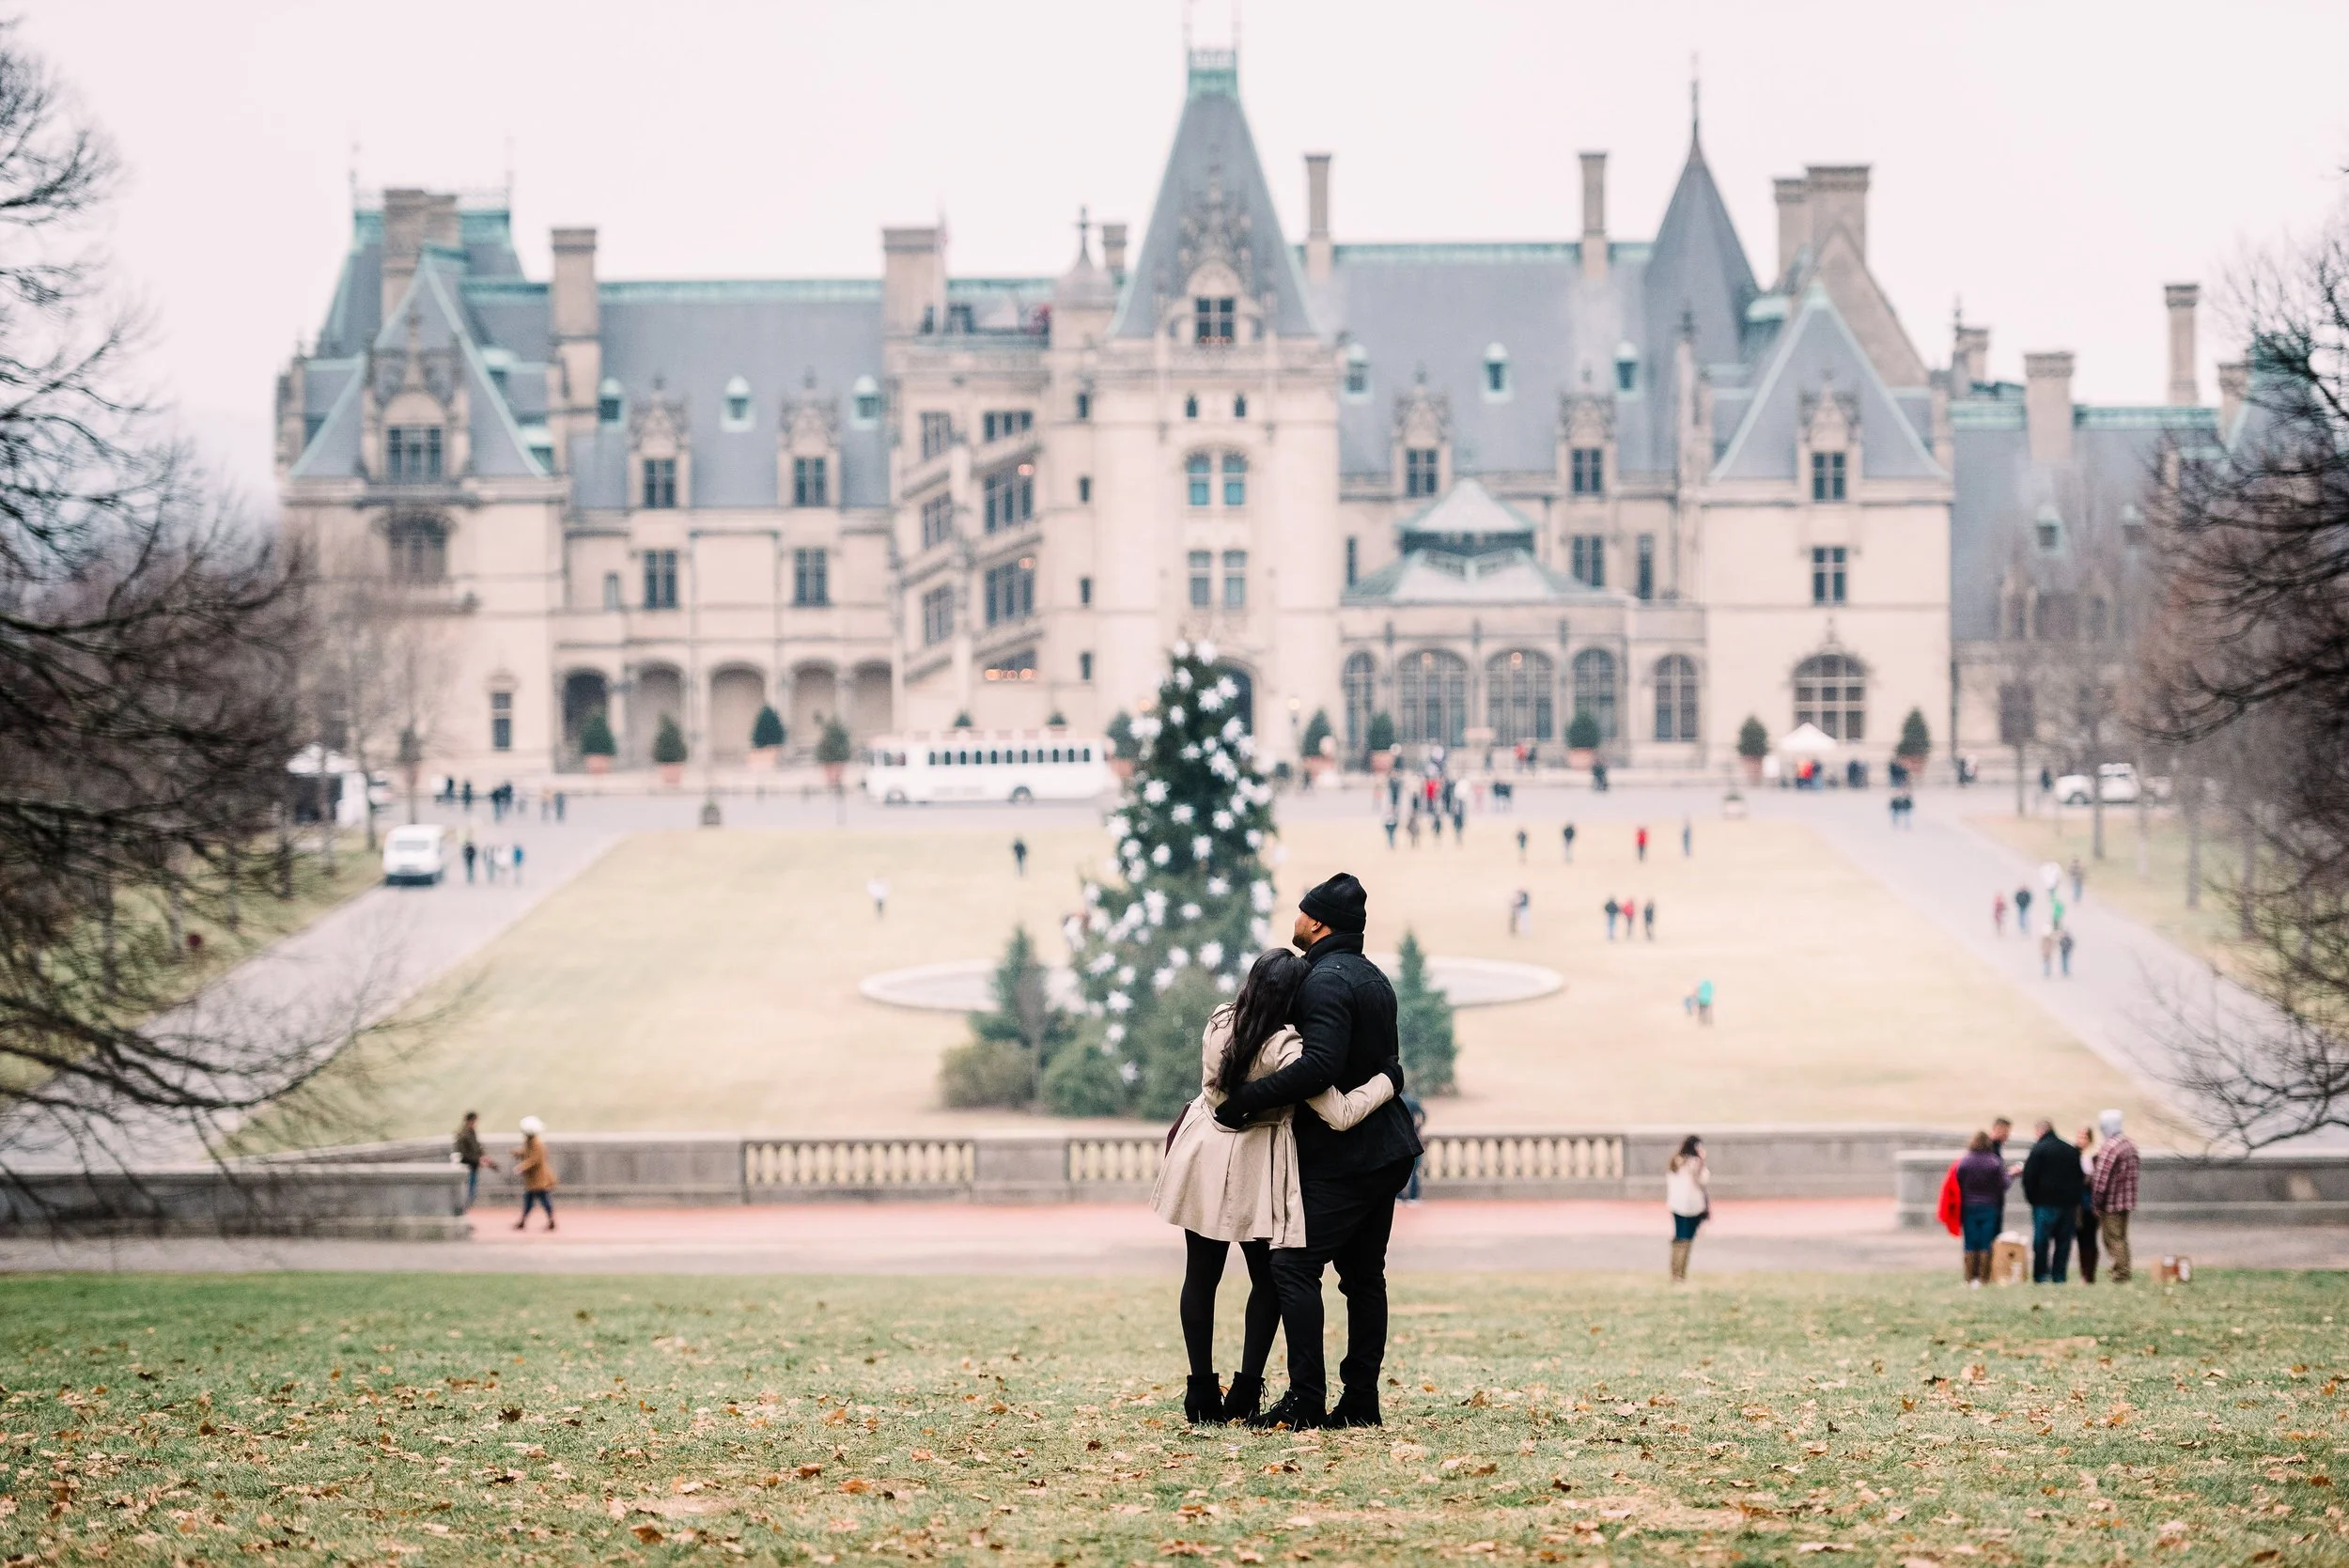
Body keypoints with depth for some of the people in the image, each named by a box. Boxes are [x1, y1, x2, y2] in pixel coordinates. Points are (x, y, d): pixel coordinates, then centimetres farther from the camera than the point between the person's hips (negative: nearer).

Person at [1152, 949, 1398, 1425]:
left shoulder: (1219, 1023, -7)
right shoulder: (1285, 1049, -25)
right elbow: (1341, 1114, -24)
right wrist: (1387, 1081, -11)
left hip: (1205, 1158, 5)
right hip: (1255, 1171, -5)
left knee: (1201, 1277, 11)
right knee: (1268, 1280, 11)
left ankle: (1202, 1393, 11)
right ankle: (1245, 1393, 4)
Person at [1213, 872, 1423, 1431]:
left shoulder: (1326, 981, -15)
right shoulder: (1372, 977, 16)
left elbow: (1320, 1065, -27)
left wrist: (1247, 1097, -24)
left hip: (1342, 1156, -10)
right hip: (1384, 1150, 10)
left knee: (1295, 1265, -9)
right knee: (1363, 1275, 10)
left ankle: (1305, 1401, -14)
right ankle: (1360, 1401, 10)